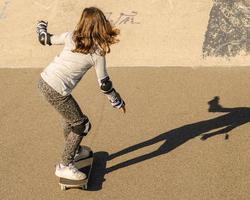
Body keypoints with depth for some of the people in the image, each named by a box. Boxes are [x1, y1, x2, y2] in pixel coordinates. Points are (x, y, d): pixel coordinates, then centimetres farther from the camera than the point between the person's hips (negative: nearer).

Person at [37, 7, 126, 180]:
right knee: (82, 125, 8)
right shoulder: (97, 53, -9)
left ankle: (74, 150, 49)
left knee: (70, 116, 29)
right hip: (57, 92, -7)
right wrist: (118, 103, 12)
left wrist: (41, 27, 38)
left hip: (44, 81, 7)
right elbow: (104, 84, -3)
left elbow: (46, 39, 15)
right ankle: (64, 166, 14)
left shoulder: (71, 36, 2)